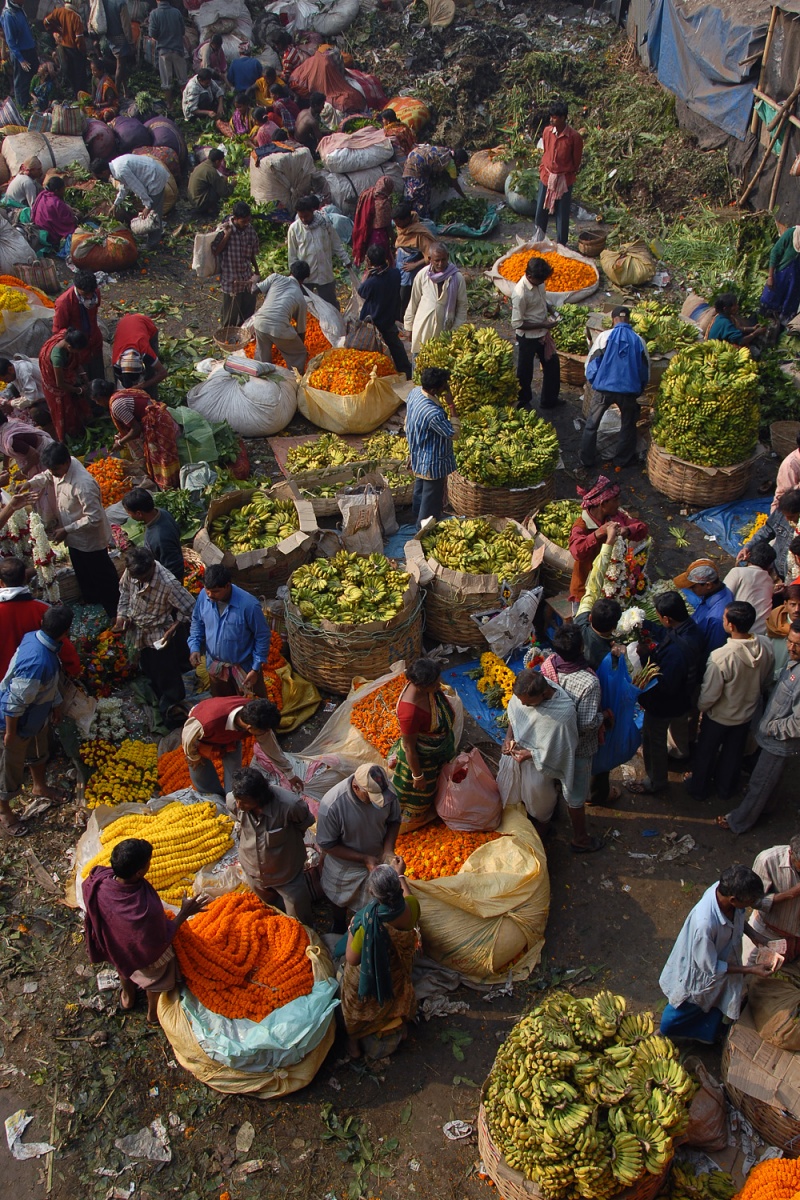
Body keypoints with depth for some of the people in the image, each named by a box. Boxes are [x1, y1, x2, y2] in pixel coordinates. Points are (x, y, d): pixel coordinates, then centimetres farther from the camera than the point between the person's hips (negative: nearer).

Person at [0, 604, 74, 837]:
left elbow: (49, 681, 6)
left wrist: (55, 702, 18)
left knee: (40, 752, 32)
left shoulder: (35, 637, -12)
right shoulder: (37, 661, -42)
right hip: (19, 722, -9)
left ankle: (40, 787, 58)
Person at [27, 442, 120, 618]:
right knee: (83, 575, 28)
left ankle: (116, 614, 31)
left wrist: (66, 530, -27)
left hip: (90, 540, -9)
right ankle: (91, 603, 51)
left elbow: (94, 518, -33)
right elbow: (46, 476, 13)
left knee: (102, 577, 11)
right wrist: (30, 484, -6)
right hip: (75, 538, 9)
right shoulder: (62, 466, -11)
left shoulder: (84, 485, -38)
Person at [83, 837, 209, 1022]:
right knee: (155, 980, 31)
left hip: (114, 944, 4)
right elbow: (159, 942, -28)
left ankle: (127, 998, 67)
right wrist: (184, 913, -24)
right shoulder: (146, 909, -48)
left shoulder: (98, 878, -36)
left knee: (124, 969, 38)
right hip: (145, 956, -4)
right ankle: (154, 1014, 58)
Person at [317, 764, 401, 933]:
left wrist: (388, 850, -23)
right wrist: (364, 859, -28)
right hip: (345, 865, -2)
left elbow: (394, 820, -8)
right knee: (341, 900, 28)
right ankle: (339, 927, 61)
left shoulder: (386, 790, -28)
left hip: (377, 859, 3)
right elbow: (327, 844, -25)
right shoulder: (331, 805, -40)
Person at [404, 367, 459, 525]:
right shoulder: (433, 414, -40)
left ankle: (418, 520, 52)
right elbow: (454, 433, -25)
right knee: (432, 499, 13)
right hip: (433, 462, -9)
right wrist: (451, 405, -29)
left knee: (420, 490, 30)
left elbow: (408, 422, 5)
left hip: (418, 456, 9)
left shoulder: (415, 392, -13)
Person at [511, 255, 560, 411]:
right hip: (528, 337, -8)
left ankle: (550, 400, 35)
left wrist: (550, 310, -4)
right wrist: (543, 325, -23)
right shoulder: (520, 294, -29)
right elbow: (517, 324, -25)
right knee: (525, 371, 11)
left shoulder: (539, 282, -6)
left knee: (552, 364, 18)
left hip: (542, 334, 8)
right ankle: (524, 402, 33)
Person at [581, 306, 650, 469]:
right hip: (629, 391, 1)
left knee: (592, 424, 16)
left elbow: (591, 363, -3)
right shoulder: (638, 340, 2)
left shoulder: (605, 336, -4)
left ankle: (587, 459, 21)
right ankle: (623, 459, 28)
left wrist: (592, 381, 13)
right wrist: (639, 389, 23)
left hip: (603, 388, -1)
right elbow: (645, 369, 9)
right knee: (628, 425, 21)